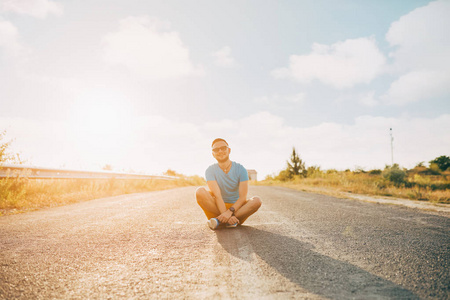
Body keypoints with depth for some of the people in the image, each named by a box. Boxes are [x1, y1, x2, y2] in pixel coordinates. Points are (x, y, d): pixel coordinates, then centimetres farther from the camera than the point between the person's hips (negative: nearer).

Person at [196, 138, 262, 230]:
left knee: (257, 200, -28)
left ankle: (219, 220, -28)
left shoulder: (240, 169, -5)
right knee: (200, 192, -26)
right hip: (217, 207, 0)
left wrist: (230, 212, -30)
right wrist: (225, 214, -32)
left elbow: (243, 197, -13)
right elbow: (217, 195, -17)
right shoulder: (210, 170, -5)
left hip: (236, 207, 1)